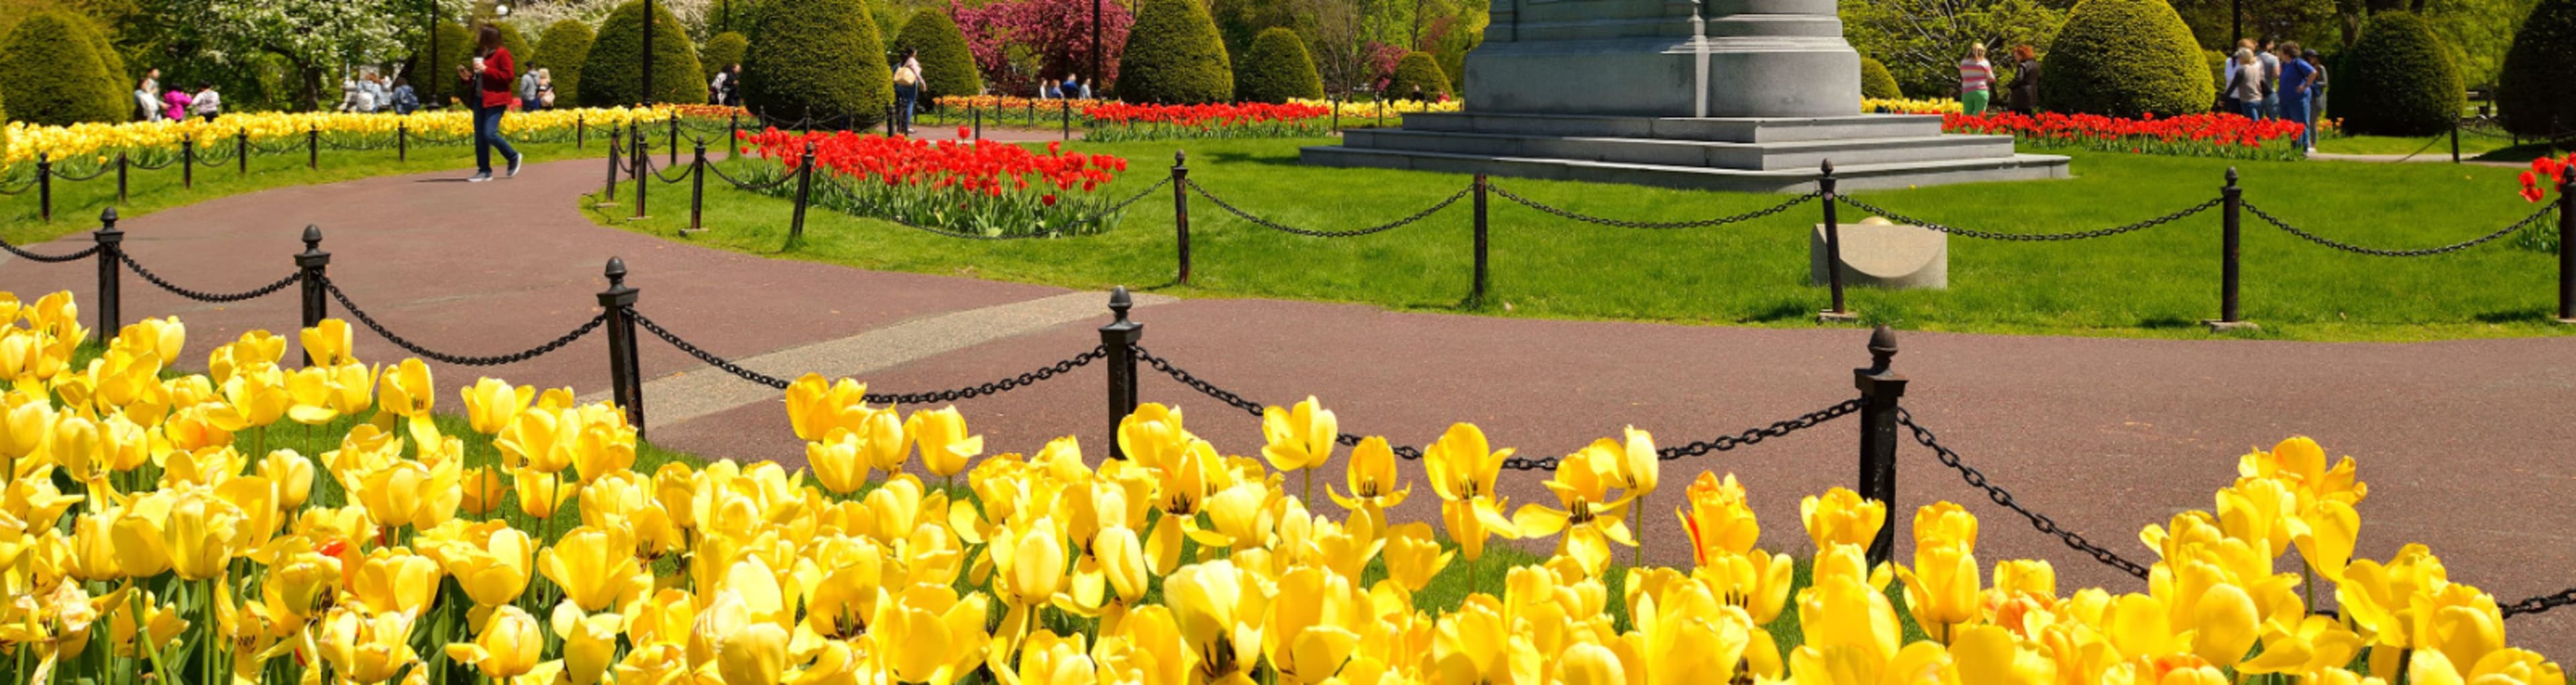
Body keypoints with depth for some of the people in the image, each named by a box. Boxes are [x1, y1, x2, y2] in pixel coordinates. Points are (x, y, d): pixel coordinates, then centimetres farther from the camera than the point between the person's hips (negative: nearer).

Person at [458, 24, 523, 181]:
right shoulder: (480, 54, 17)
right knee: (479, 137, 4)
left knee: (490, 134, -15)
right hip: (479, 98, 8)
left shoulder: (502, 53, -8)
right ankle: (484, 171, 10)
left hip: (495, 100, -8)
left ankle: (514, 157, 7)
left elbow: (508, 76, -15)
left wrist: (486, 70, -19)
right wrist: (469, 76, 5)